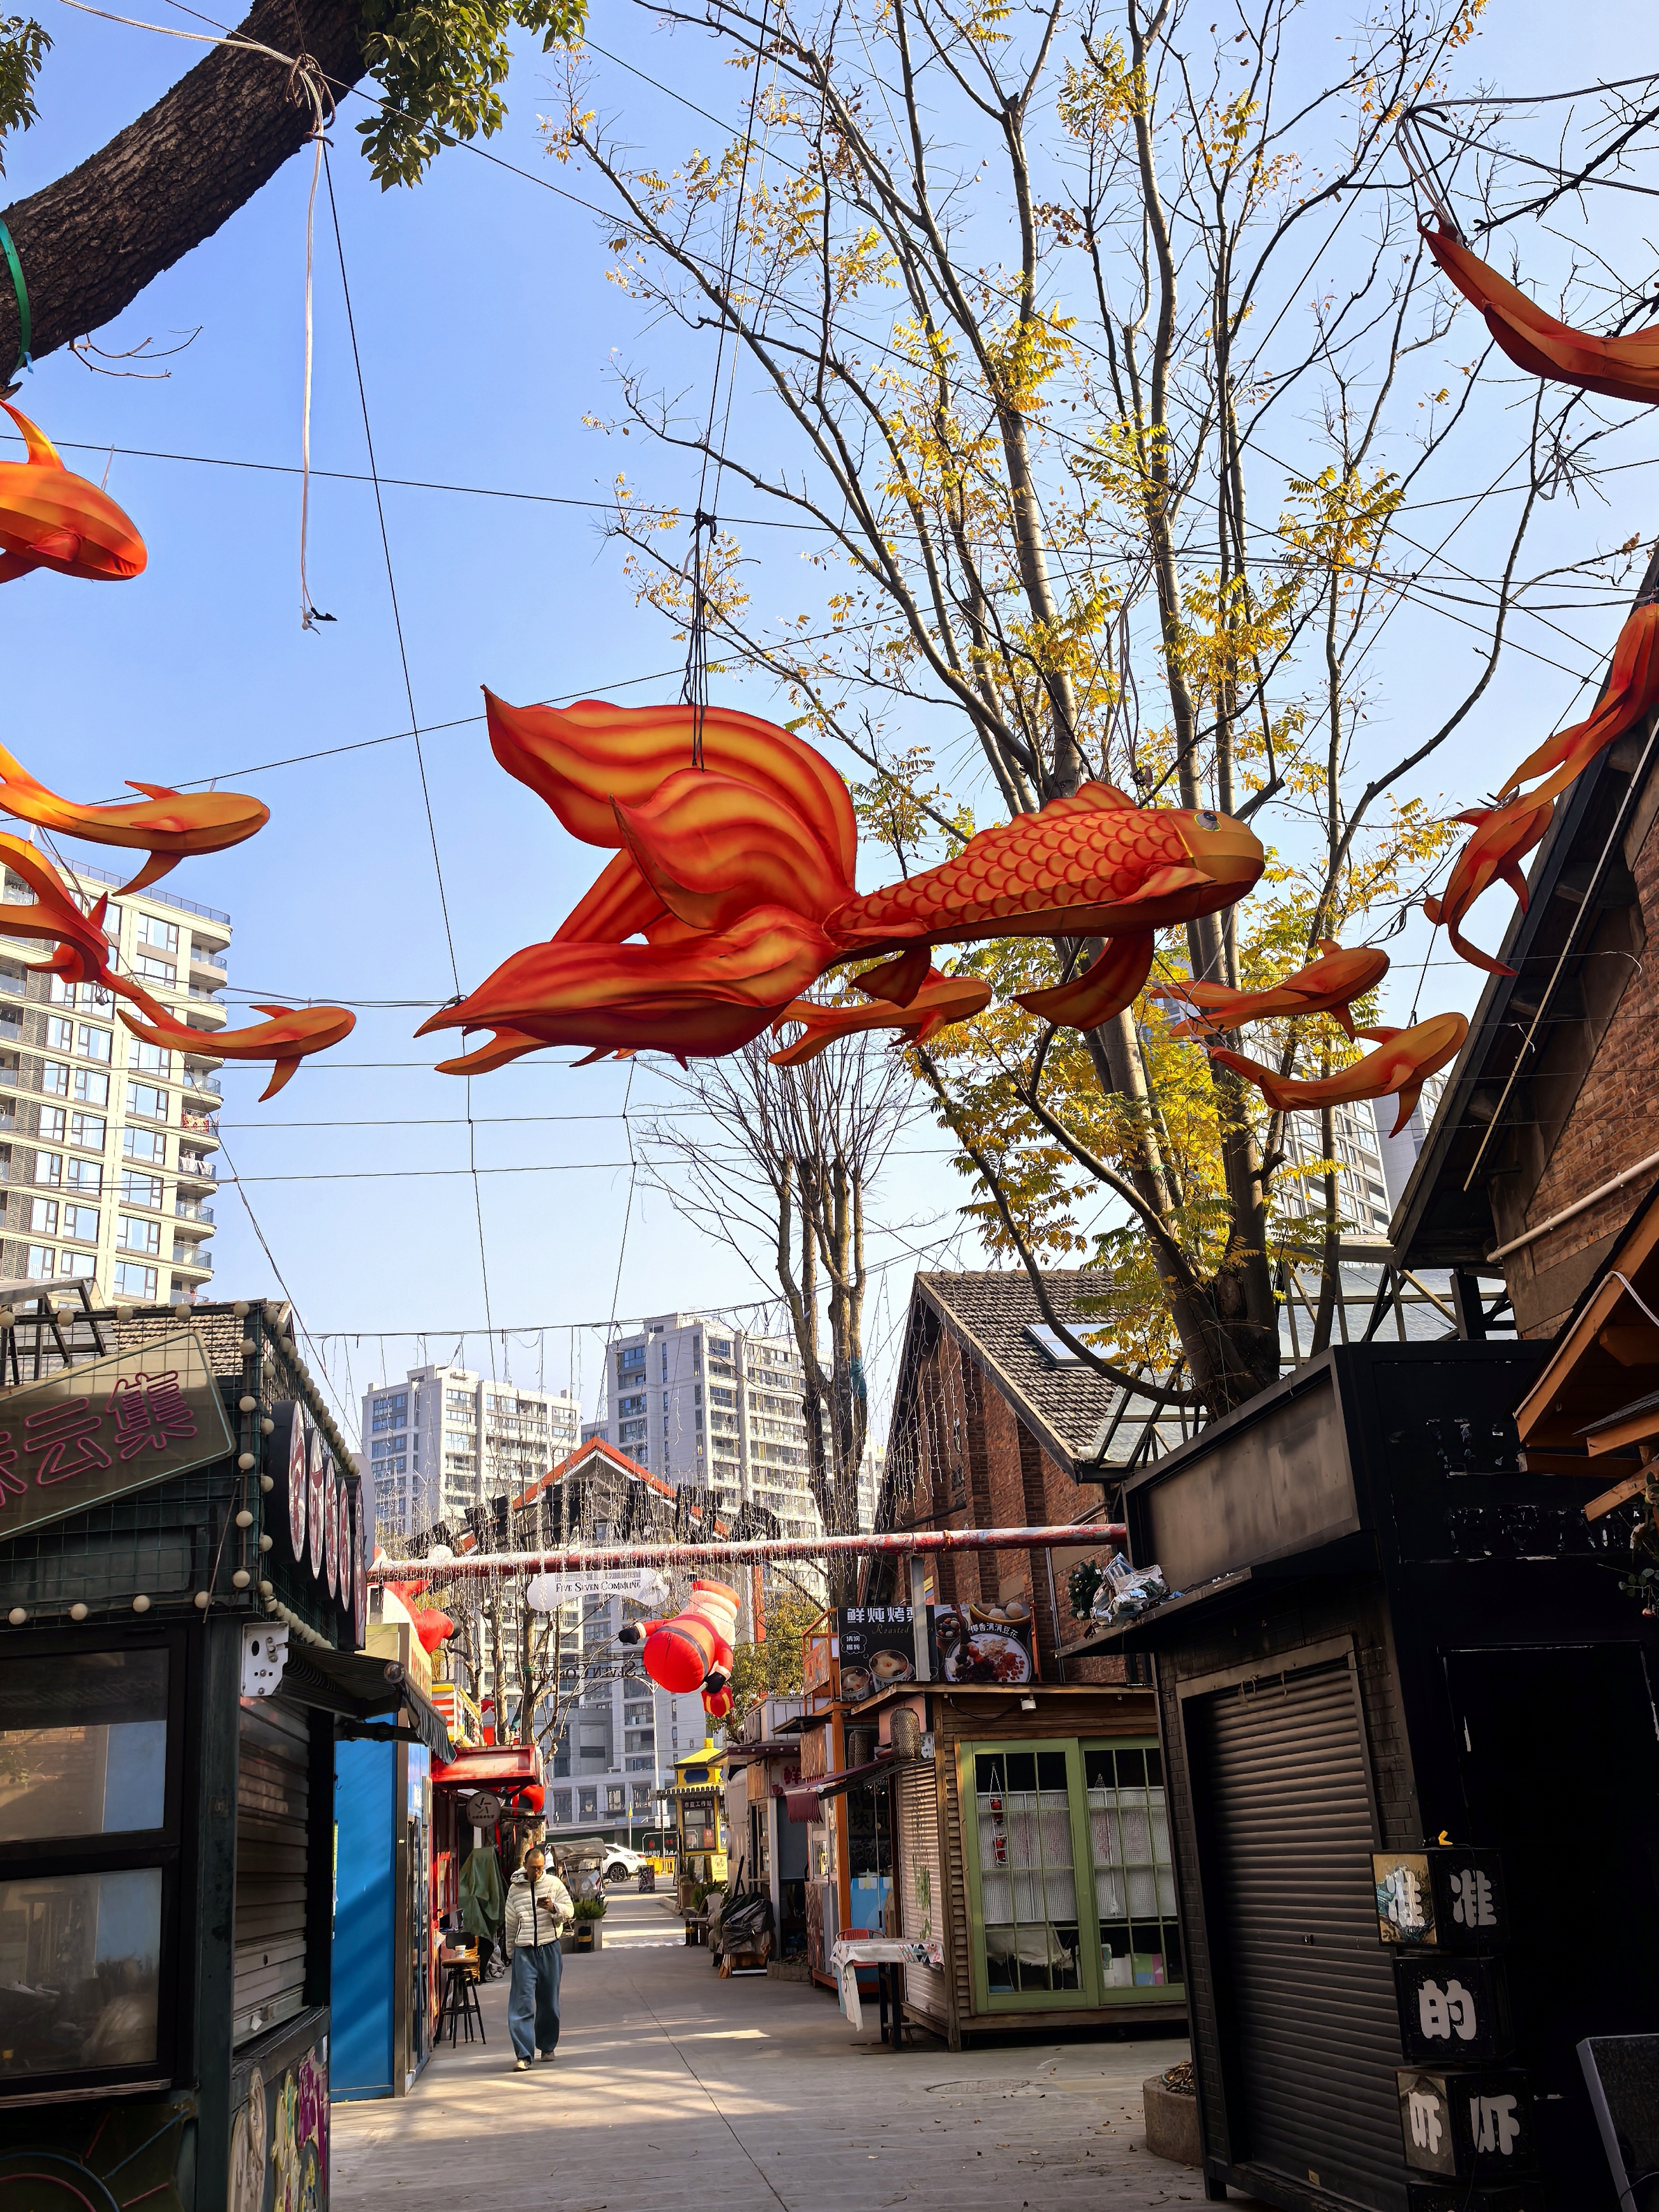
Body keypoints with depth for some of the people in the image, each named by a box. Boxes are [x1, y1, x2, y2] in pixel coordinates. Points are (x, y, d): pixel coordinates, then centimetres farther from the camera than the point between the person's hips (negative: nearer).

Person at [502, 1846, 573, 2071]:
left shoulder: (554, 1884, 3)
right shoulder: (515, 1889, 6)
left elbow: (569, 1911, 1)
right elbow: (510, 1924, 15)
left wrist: (554, 1907, -19)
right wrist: (511, 1953, 16)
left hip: (550, 1949, 0)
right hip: (524, 1951, 0)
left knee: (549, 2002, 9)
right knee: (522, 2003, -9)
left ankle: (547, 2046, 26)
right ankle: (524, 2055, -11)